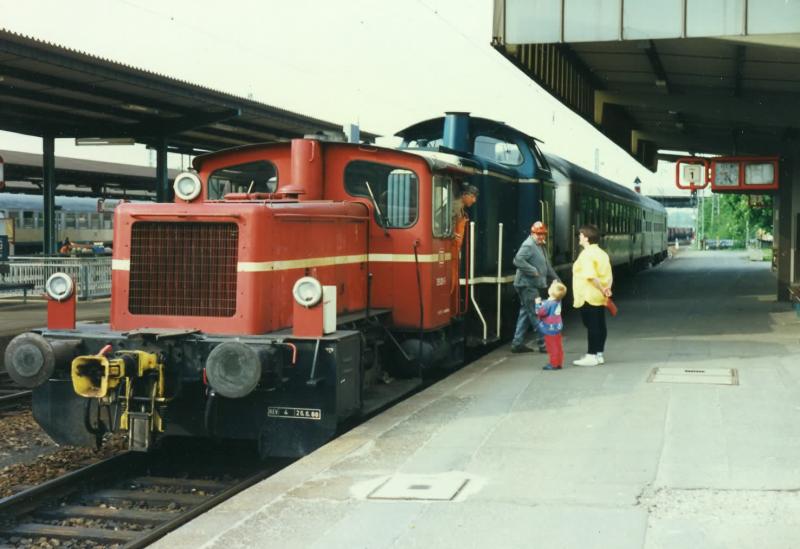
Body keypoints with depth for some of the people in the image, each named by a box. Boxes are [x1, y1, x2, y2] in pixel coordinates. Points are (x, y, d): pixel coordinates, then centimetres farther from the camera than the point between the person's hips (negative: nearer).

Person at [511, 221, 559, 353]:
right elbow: (518, 260, -28)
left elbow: (546, 265, 27)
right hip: (528, 285, -10)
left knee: (525, 313, 12)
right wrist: (533, 271, -24)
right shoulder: (528, 245, -15)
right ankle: (543, 344, -5)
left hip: (534, 285, 10)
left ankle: (517, 343, 16)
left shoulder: (541, 246, 18)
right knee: (536, 315, -8)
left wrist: (555, 278, 22)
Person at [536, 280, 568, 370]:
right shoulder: (558, 301, 3)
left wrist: (538, 303, -8)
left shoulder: (548, 304, -22)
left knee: (552, 347, -3)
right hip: (557, 327, 9)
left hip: (550, 329, -9)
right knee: (558, 346, 12)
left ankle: (554, 364, 1)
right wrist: (556, 285, 18)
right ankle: (559, 363, 18)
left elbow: (540, 312, -21)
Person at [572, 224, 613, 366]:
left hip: (589, 297, -9)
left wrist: (602, 290, -20)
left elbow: (591, 276, -25)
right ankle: (599, 354, 17)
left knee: (592, 326, -5)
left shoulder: (586, 254, -15)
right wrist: (607, 288, -3)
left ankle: (591, 356, -1)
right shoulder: (602, 253, 14)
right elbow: (609, 275, 9)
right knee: (600, 325, 11)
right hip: (600, 298, 9)